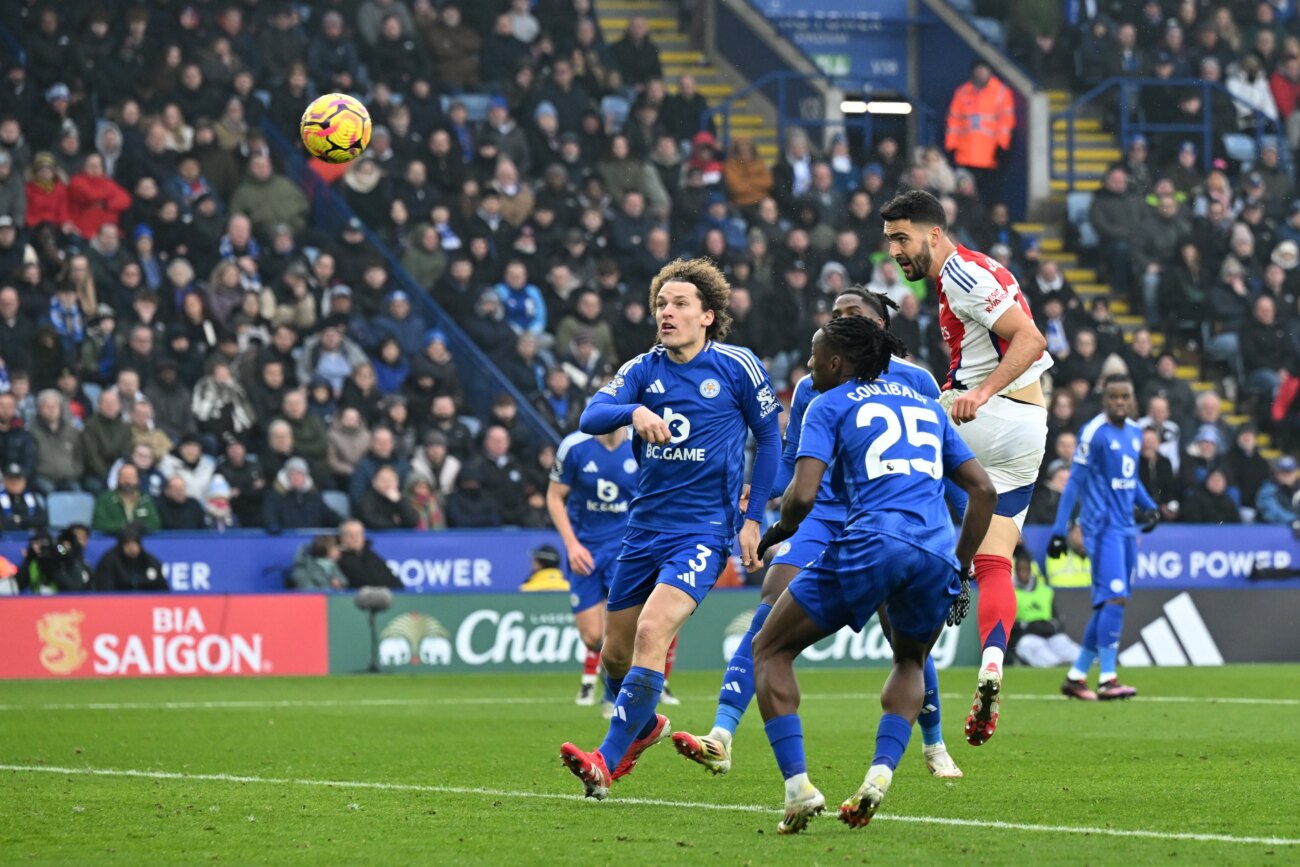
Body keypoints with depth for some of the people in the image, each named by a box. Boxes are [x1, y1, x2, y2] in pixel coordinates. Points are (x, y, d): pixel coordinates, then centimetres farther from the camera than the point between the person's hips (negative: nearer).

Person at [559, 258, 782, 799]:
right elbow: (590, 418, -12)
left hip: (704, 530, -5)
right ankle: (643, 725, 43)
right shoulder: (643, 370, 4)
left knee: (652, 633, -24)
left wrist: (753, 518, 2)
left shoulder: (738, 368, -3)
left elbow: (769, 438, 7)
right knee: (615, 652, 11)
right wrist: (634, 412, -34)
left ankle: (606, 762, -22)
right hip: (646, 527, 5)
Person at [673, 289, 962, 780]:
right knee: (769, 615, -19)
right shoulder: (811, 389, 12)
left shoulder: (915, 382, 5)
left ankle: (935, 748, 22)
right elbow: (791, 464, 16)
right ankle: (721, 737, -26)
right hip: (820, 515, 1)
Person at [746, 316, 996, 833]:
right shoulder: (926, 406, 26)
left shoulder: (830, 405, 10)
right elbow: (983, 490, 22)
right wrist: (960, 570, 25)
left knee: (770, 649, 13)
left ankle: (797, 785, -5)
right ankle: (880, 774, 8)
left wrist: (774, 534, 18)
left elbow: (802, 496, -3)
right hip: (936, 554, 5)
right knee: (911, 660, 33)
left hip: (871, 543, -5)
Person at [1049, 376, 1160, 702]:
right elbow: (1075, 481, -9)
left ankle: (1076, 676, 16)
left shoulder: (1135, 432, 13)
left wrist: (1149, 506, 9)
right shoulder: (1094, 432, -9)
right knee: (1115, 598, -17)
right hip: (1103, 525, -8)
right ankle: (1107, 680, -18)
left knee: (1107, 605, 8)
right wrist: (1059, 530, -11)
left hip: (1126, 528, 8)